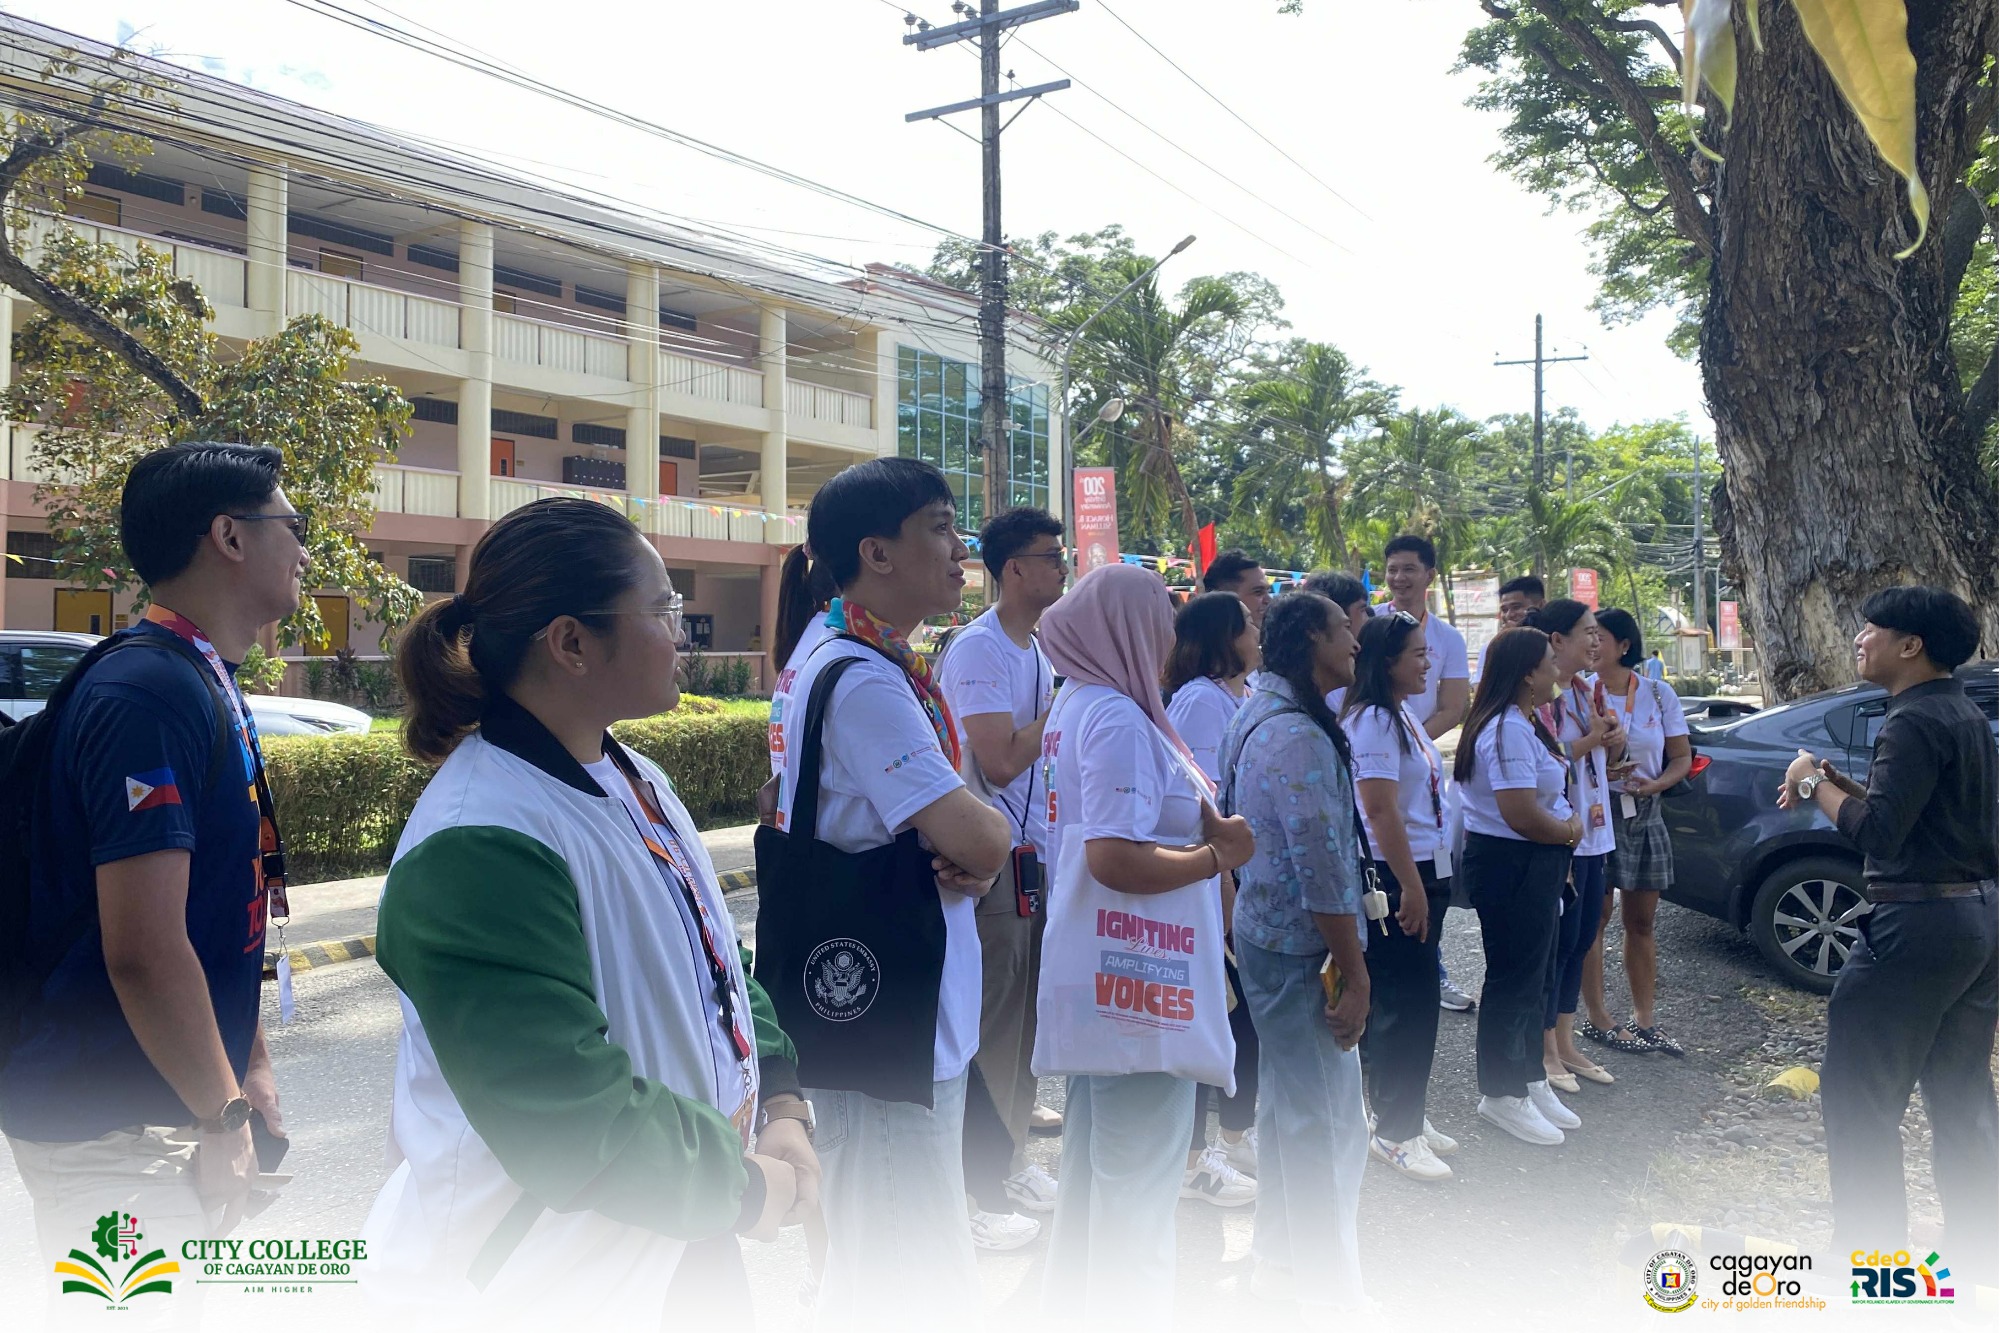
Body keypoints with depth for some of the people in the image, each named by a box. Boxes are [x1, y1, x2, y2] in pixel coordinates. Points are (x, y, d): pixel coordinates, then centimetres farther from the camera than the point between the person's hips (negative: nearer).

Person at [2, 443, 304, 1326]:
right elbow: (143, 950, -25)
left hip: (173, 1110, 9)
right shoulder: (149, 693, -21)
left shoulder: (209, 685, 10)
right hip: (113, 1123, -9)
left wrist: (249, 1064, 15)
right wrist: (224, 1118, -16)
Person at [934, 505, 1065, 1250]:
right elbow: (1001, 762, -23)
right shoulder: (978, 650, -16)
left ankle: (1012, 1161, 32)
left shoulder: (1040, 649, 13)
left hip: (1039, 855, 9)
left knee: (1027, 1020, 17)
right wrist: (1066, 693, -18)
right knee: (992, 1027, 0)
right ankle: (981, 1194, 13)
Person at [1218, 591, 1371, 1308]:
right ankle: (1330, 1289, 15)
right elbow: (1322, 869, -23)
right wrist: (1355, 977, -17)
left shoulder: (1259, 715, 10)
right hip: (1300, 949, -10)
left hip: (1265, 933, 10)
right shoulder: (1299, 736, -22)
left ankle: (1279, 1263, 34)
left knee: (1289, 1106, 20)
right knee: (1327, 1121, 1)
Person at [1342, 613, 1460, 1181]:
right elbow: (1381, 812, -21)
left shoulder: (1403, 717, 14)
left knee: (1417, 1000, 15)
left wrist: (1428, 883, 18)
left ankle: (1406, 1113, 27)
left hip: (1423, 873, 10)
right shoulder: (1372, 720, -16)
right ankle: (1395, 1132, 8)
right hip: (1392, 877, -10)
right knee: (1404, 1003, -3)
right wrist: (1411, 888, -21)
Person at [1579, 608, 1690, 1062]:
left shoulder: (1659, 695, 2)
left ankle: (1644, 1018, 21)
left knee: (1641, 922, 11)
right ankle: (1596, 1017, 11)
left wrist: (1653, 785, -12)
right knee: (1595, 918, 1)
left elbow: (1682, 758, 5)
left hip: (1645, 815, 3)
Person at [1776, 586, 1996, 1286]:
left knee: (1860, 1094, -1)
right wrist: (1843, 787, 10)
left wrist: (1813, 785, -10)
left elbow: (1878, 834, -24)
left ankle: (1870, 1253, 4)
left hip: (1917, 925, -10)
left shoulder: (1915, 721, -17)